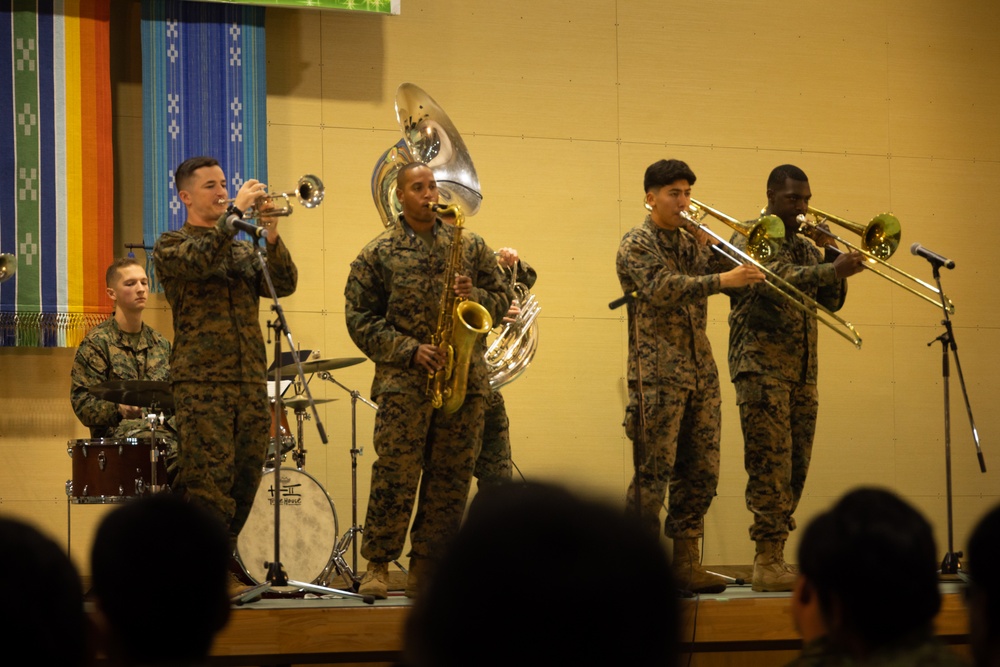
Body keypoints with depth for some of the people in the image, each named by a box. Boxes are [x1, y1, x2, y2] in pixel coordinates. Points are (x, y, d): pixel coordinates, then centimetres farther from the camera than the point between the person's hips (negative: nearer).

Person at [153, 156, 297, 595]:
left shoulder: (243, 250, 21)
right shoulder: (171, 246, 5)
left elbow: (284, 284, 4)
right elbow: (199, 260, -19)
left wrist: (271, 235, -9)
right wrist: (236, 212, -17)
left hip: (251, 383, 6)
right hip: (202, 382, -6)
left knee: (244, 483, 5)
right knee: (210, 484, -12)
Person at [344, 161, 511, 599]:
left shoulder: (469, 245, 13)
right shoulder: (377, 253, 4)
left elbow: (503, 298, 16)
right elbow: (360, 319, 0)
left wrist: (475, 296, -7)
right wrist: (410, 350, -11)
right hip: (404, 380, -3)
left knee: (451, 477, 3)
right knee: (396, 474, -9)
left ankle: (424, 567, 10)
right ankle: (377, 565, -1)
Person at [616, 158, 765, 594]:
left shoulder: (690, 242, 17)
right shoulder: (636, 244, -5)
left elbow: (721, 272, 13)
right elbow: (662, 288, -21)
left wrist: (709, 246, -2)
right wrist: (722, 279, -30)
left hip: (700, 370, 7)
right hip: (658, 372, -7)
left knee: (701, 474, 7)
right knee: (653, 475, -6)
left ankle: (685, 563, 13)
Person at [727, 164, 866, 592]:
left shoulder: (806, 249, 19)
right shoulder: (748, 239, -3)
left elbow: (830, 302, 14)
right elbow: (775, 280, -22)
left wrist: (835, 262, -2)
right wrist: (832, 269, -31)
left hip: (802, 370, 8)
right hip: (762, 365, -7)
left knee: (795, 468, 6)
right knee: (770, 464, -12)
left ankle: (773, 559, 11)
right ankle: (767, 563, -13)